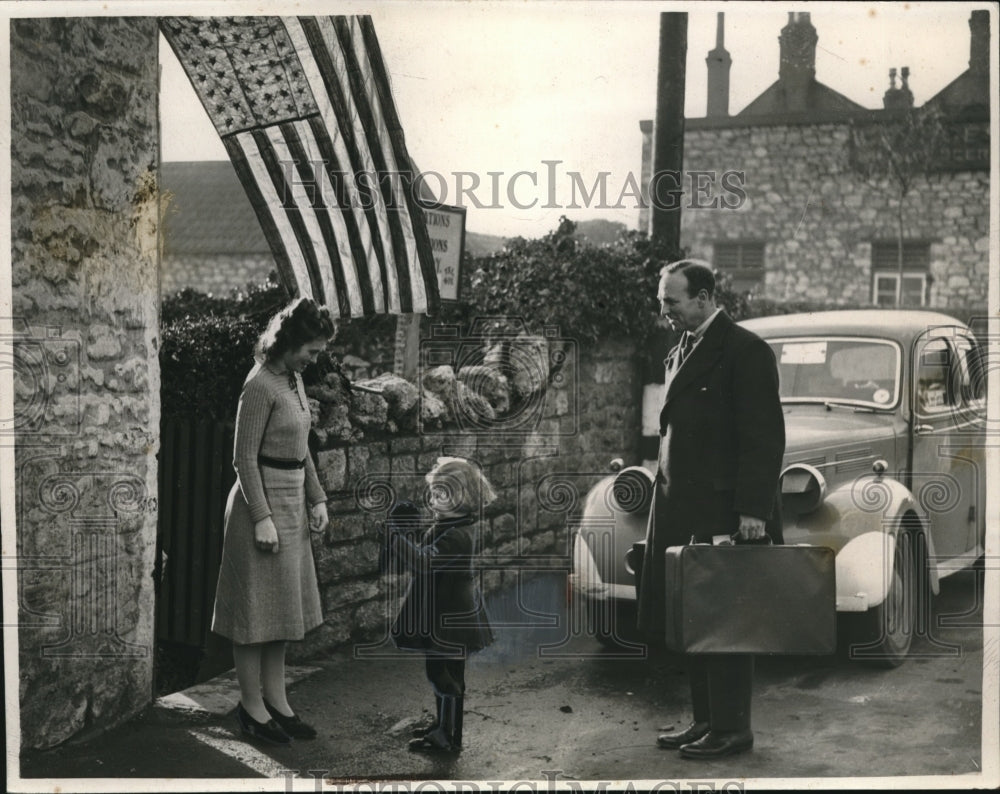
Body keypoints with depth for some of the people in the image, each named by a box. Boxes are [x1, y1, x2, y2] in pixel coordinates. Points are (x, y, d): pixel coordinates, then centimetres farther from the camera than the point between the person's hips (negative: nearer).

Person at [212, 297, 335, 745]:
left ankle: (275, 699, 23)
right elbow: (244, 458, -18)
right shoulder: (260, 386, -17)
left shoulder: (293, 379, 9)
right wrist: (262, 518, -20)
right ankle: (251, 707, 11)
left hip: (292, 503, 9)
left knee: (283, 606, 14)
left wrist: (316, 498, 12)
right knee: (256, 607, 1)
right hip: (263, 503, -9)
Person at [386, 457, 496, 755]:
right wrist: (406, 530, 0)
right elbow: (421, 555, 12)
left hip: (448, 618, -10)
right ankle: (444, 727, 34)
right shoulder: (445, 526, 7)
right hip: (440, 615, 10)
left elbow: (422, 562, -33)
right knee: (441, 672, 20)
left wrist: (396, 533, -26)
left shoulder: (457, 535, -25)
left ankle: (448, 738, 11)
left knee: (445, 675, 0)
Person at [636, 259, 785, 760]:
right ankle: (705, 720, 22)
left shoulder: (744, 351, -10)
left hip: (723, 510, -8)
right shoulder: (681, 352, 16)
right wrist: (667, 501, 14)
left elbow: (764, 436, -15)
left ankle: (732, 729, 9)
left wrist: (753, 510, -19)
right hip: (680, 511, 8)